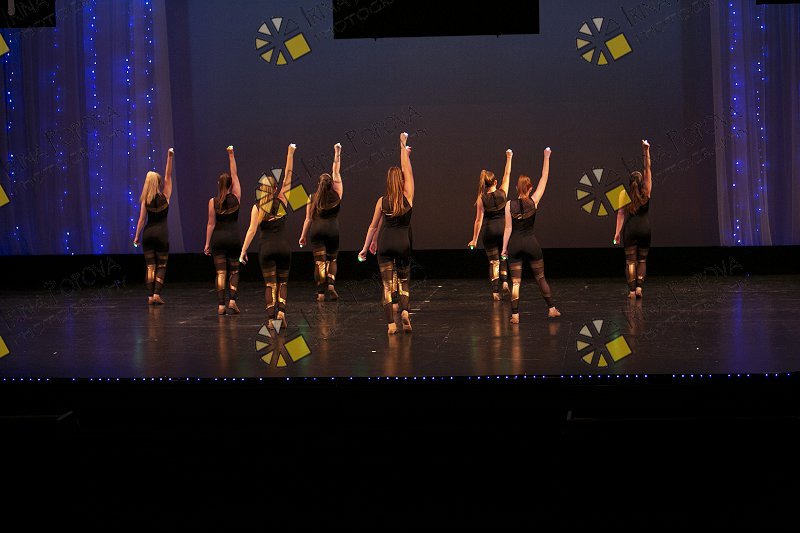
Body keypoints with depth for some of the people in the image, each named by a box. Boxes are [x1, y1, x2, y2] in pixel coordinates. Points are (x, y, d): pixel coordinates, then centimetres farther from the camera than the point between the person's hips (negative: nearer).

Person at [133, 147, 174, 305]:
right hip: (162, 233, -1)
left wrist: (136, 237, 3)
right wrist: (170, 157, -5)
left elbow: (142, 219, -3)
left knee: (150, 266, 5)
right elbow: (168, 176, -1)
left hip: (148, 233, 2)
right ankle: (157, 294, -9)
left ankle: (150, 295, -1)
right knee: (161, 266, 5)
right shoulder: (165, 196, -4)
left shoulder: (145, 200, -2)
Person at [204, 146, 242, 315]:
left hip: (218, 238, 0)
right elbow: (235, 175, 5)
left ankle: (221, 304, -6)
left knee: (220, 272, 0)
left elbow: (211, 224, -2)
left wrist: (207, 243, 3)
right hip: (233, 237, 0)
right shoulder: (236, 197, -2)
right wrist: (231, 155, 7)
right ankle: (232, 300, -8)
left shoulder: (213, 202, -2)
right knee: (234, 271, 9)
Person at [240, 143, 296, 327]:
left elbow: (252, 230, -11)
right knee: (282, 282, 12)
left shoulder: (257, 208, -4)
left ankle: (271, 318, -8)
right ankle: (281, 310, -10)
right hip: (283, 246, 1)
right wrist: (290, 154, 5)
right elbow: (288, 176, 2)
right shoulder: (282, 201, -1)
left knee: (270, 284, 3)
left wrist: (243, 250, -9)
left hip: (266, 248, -1)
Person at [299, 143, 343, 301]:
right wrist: (337, 154, 17)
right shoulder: (336, 195, 4)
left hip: (316, 231, 0)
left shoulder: (313, 198, 6)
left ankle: (321, 292, -7)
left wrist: (303, 235, 12)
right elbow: (336, 173, 11)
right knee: (332, 260, 17)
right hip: (333, 230, 0)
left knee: (319, 262, -2)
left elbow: (309, 218, 5)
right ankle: (331, 283, -6)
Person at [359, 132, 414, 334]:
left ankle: (391, 323, -9)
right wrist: (403, 147, 15)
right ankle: (404, 311, -11)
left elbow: (374, 226, 7)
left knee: (387, 285, 0)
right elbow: (407, 169, 5)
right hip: (403, 242, 0)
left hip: (385, 243, 0)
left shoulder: (382, 201, 2)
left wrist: (366, 247, 16)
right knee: (403, 281, 15)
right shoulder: (408, 197, -4)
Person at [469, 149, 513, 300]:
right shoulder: (502, 192, -3)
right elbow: (507, 174, 10)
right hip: (504, 228, 1)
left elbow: (479, 220, -5)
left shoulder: (481, 199, -5)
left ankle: (495, 290, -2)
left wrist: (474, 239, 0)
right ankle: (504, 281, 3)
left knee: (493, 261, 6)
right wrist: (509, 158, 21)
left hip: (490, 231, -1)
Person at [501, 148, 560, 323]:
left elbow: (508, 228, -4)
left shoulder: (510, 205, -5)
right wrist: (546, 158, 6)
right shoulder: (533, 201, -6)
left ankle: (515, 315, -4)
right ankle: (551, 309, 18)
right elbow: (544, 179, 0)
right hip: (531, 243, 0)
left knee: (515, 281, 1)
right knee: (540, 278, 13)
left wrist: (504, 248, 3)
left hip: (515, 244, 0)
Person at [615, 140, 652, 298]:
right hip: (644, 227, 1)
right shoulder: (646, 192, -1)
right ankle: (639, 286, -4)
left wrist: (617, 232, -8)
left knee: (630, 260, 2)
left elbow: (621, 213, -7)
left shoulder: (624, 194, -1)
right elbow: (648, 168, 0)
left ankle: (632, 290, -5)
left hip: (629, 228, -1)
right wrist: (646, 151, -1)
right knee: (642, 260, 12)